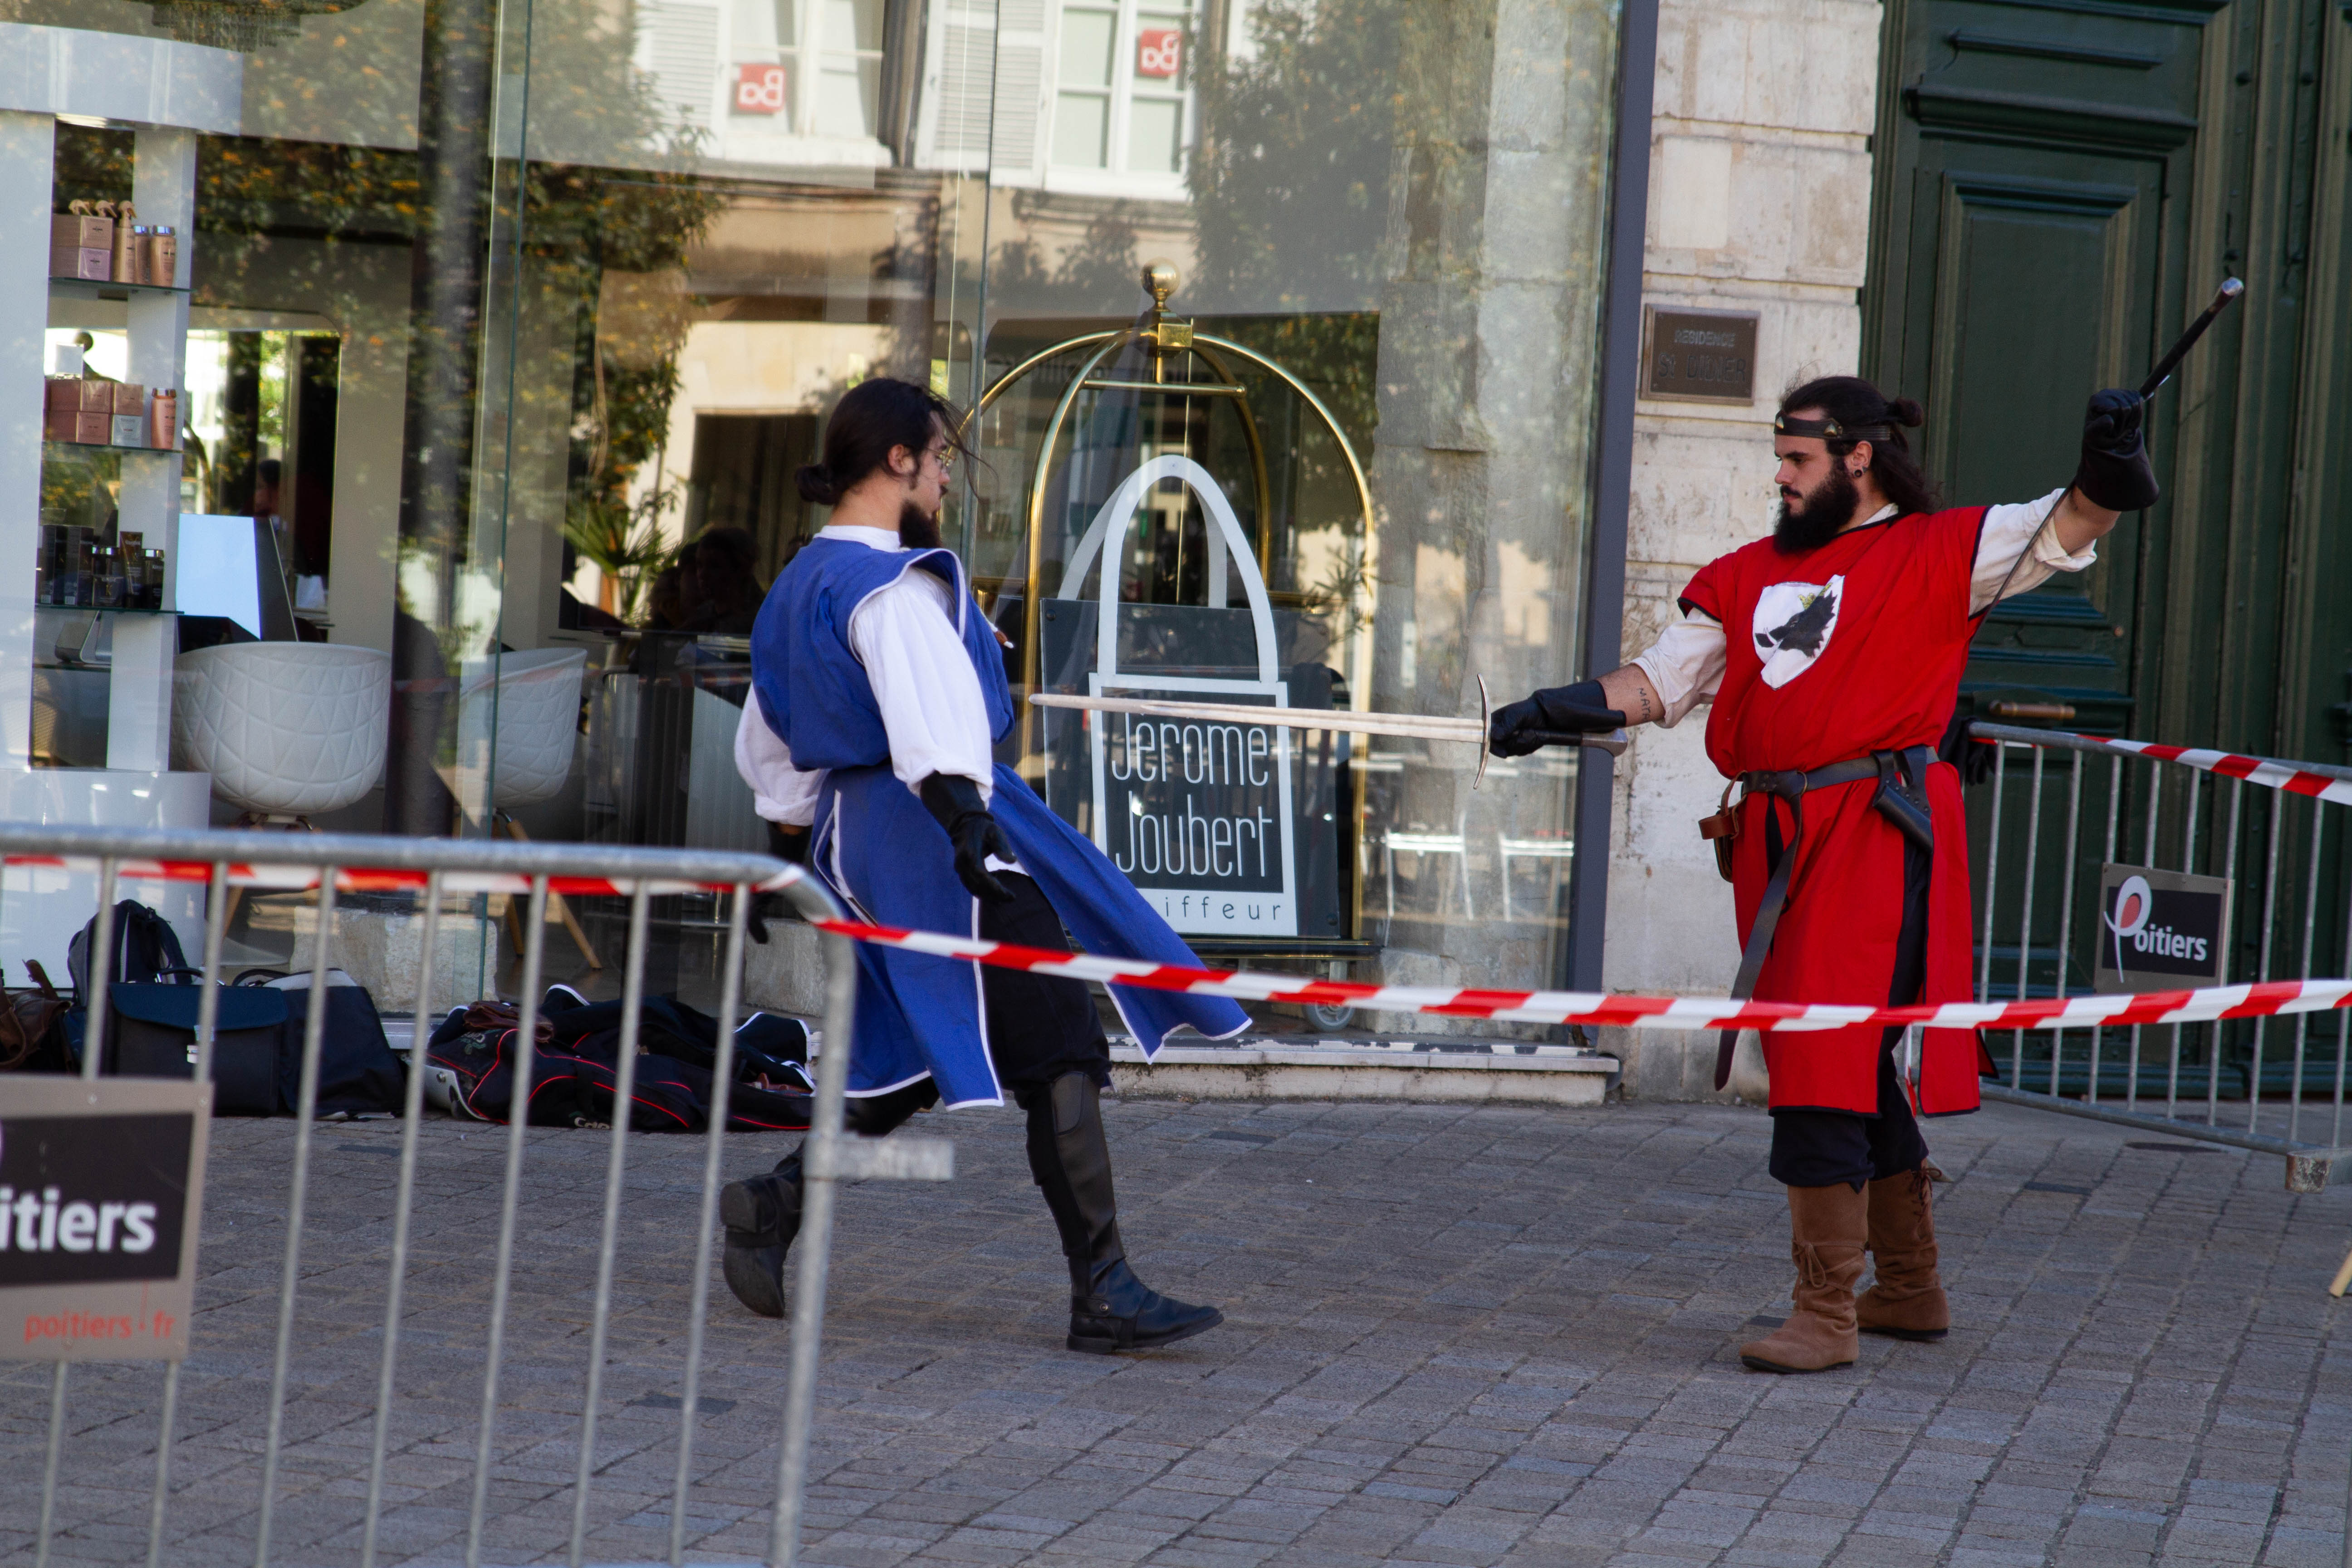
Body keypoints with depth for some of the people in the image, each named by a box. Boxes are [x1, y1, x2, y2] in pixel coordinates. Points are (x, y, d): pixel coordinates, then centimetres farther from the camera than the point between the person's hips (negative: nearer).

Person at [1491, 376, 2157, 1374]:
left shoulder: (1936, 553, 2)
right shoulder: (1750, 575, 18)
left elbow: (2060, 536, -7)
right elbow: (1661, 683, 18)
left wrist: (2105, 477, -26)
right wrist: (1554, 712, 5)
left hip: (1876, 834, -6)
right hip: (1778, 841, 6)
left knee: (1830, 1065, -12)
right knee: (1858, 1069, 14)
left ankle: (1826, 1314, -9)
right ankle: (1911, 1291, 27)